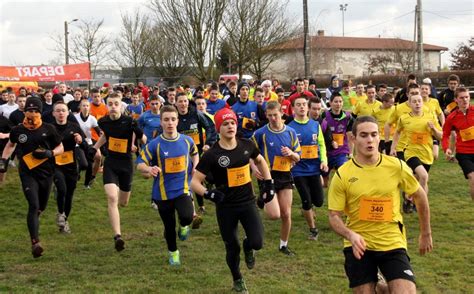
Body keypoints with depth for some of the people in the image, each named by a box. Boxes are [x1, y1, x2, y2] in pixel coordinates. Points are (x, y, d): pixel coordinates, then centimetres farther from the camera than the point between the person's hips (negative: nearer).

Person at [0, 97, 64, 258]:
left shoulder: (48, 129, -4)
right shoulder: (18, 130, -1)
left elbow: (60, 148, 4)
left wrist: (49, 153, -15)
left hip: (46, 172, 2)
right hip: (28, 173, -2)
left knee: (41, 207, 15)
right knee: (34, 205, -17)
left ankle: (33, 222, 51)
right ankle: (35, 242, -17)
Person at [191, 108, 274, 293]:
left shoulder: (247, 145, -3)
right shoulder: (211, 154, -14)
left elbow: (260, 161, 19)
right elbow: (194, 182, -13)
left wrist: (269, 183, 12)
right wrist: (209, 194, -30)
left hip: (247, 202, 2)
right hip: (226, 207, -2)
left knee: (257, 242, -13)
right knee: (232, 248, 8)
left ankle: (247, 247, 27)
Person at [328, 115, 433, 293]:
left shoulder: (396, 166, -6)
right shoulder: (342, 175, -9)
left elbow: (420, 196, 8)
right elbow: (334, 216, -6)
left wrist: (426, 234, 13)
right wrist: (350, 235, -25)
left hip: (392, 243, 0)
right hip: (359, 245, 0)